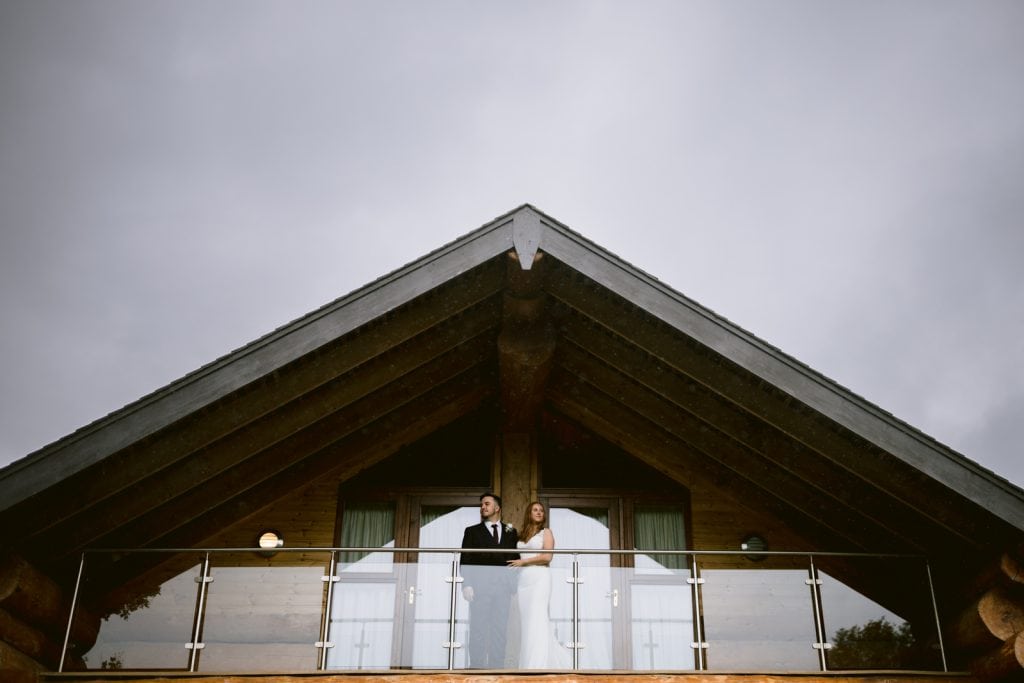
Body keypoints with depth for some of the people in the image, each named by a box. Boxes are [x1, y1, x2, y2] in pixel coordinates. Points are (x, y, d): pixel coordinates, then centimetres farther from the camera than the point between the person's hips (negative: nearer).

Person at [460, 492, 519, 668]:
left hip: (504, 586, 2)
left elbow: (516, 558, 12)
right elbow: (465, 561, 3)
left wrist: (515, 585, 2)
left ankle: (497, 666, 5)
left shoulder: (511, 532, 15)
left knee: (500, 631, 2)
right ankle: (477, 666, -2)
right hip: (480, 586, -2)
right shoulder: (472, 531, 10)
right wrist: (467, 585, -9)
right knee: (478, 630, -4)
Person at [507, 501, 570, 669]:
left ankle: (538, 665, -13)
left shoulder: (546, 532, 4)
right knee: (526, 621, 2)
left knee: (537, 619, -12)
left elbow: (547, 557, -8)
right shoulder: (523, 535, 19)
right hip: (523, 579, 6)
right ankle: (528, 663, 8)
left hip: (539, 578, -6)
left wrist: (523, 561, -7)